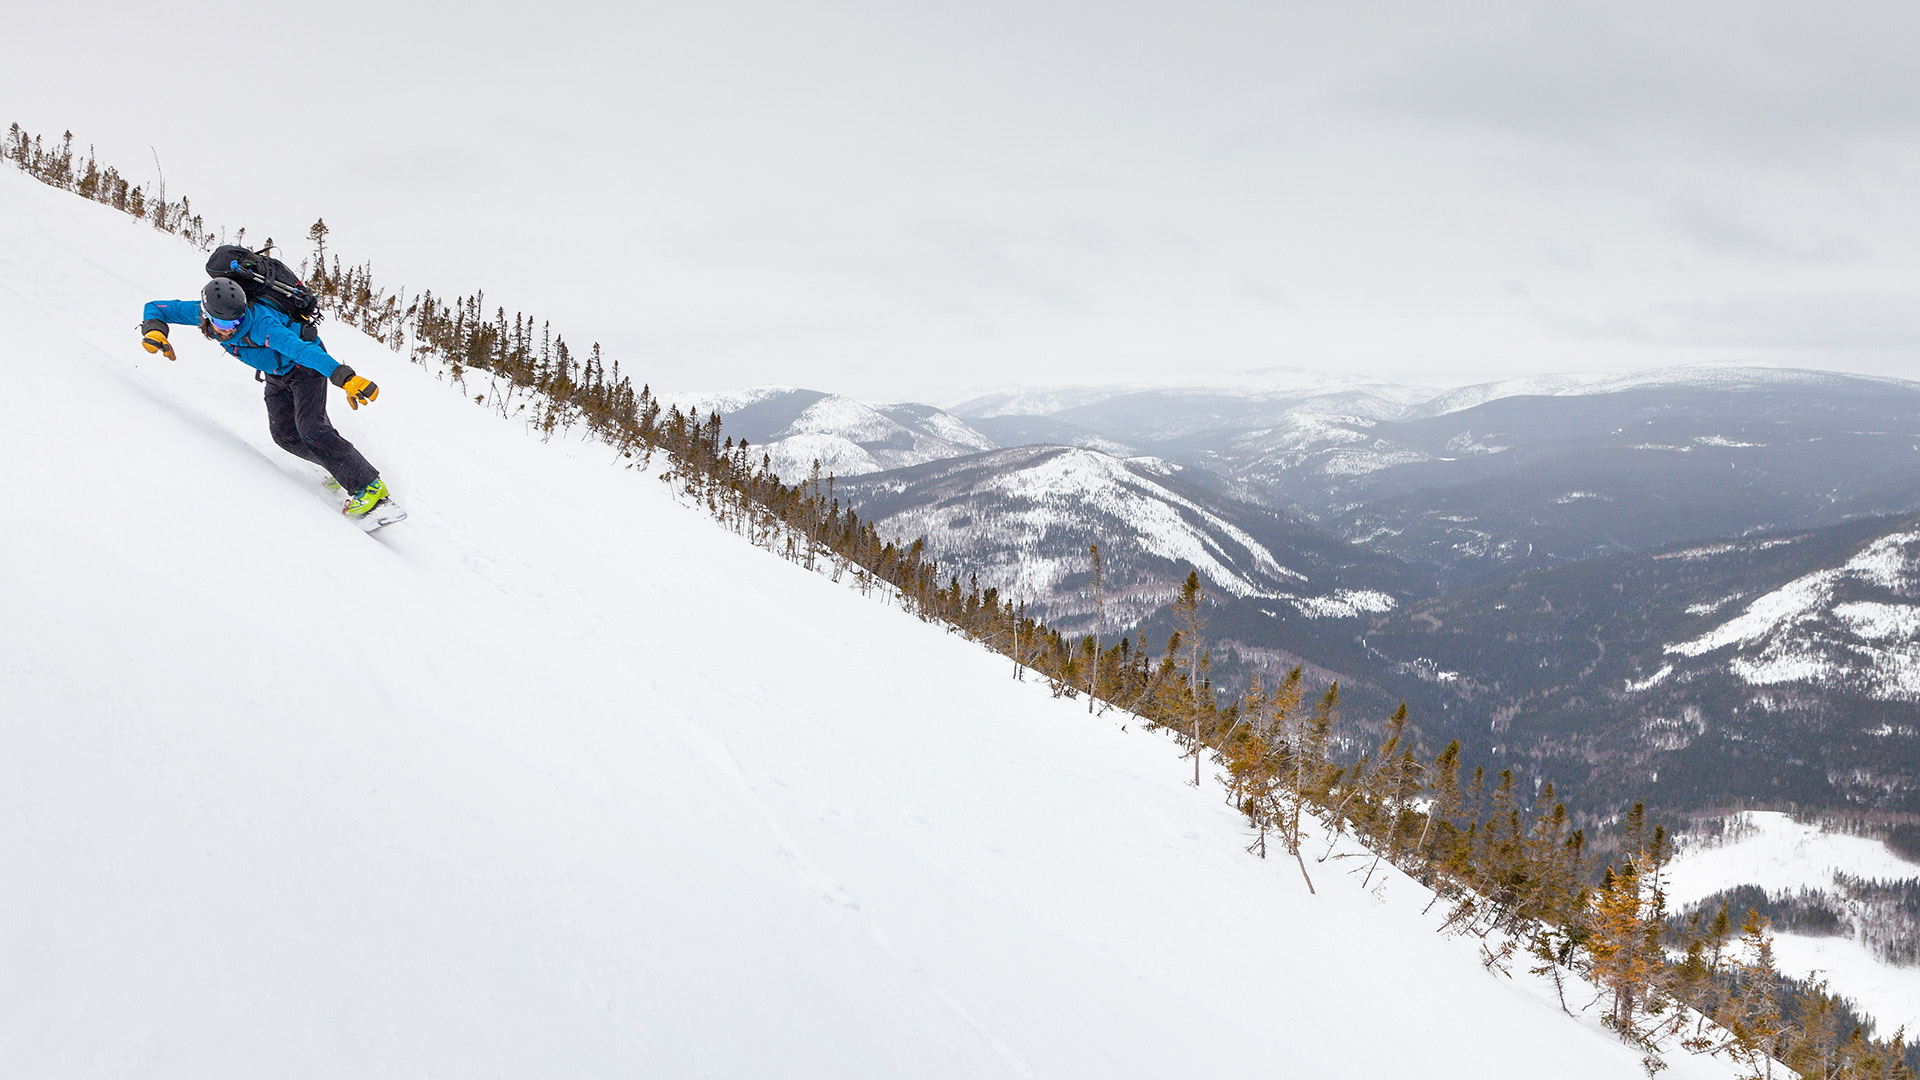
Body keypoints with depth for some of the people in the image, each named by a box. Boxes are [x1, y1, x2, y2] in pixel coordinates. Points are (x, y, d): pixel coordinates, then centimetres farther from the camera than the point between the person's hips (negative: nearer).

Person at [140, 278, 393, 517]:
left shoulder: (259, 324, -39)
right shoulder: (200, 312, -20)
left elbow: (303, 350, -49)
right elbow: (155, 308, -7)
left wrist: (345, 378, -61)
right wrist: (154, 330, -31)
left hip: (306, 364, -7)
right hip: (276, 373, 7)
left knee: (309, 427, -20)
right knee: (284, 434, 0)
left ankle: (369, 485, -16)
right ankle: (341, 467, 19)